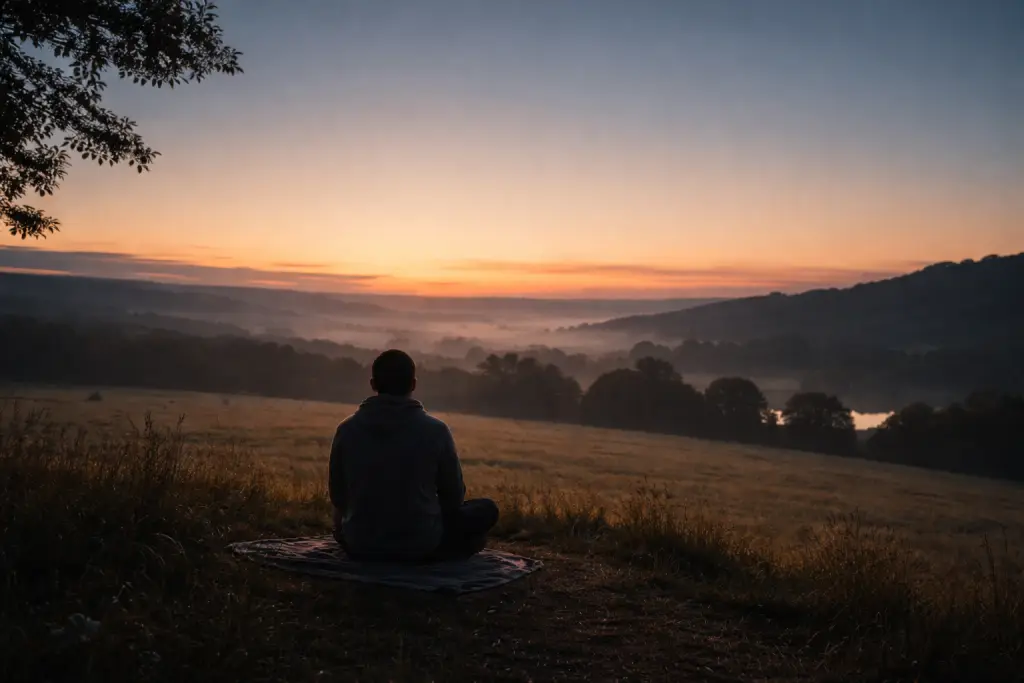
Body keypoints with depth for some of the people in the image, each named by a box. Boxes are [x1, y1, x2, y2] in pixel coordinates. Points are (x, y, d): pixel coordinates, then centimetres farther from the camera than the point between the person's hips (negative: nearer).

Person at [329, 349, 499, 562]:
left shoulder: (347, 429, -6)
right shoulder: (436, 430, -11)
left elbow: (338, 497, 6)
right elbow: (454, 498, 0)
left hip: (361, 547, 4)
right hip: (422, 545, -3)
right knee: (486, 509, 18)